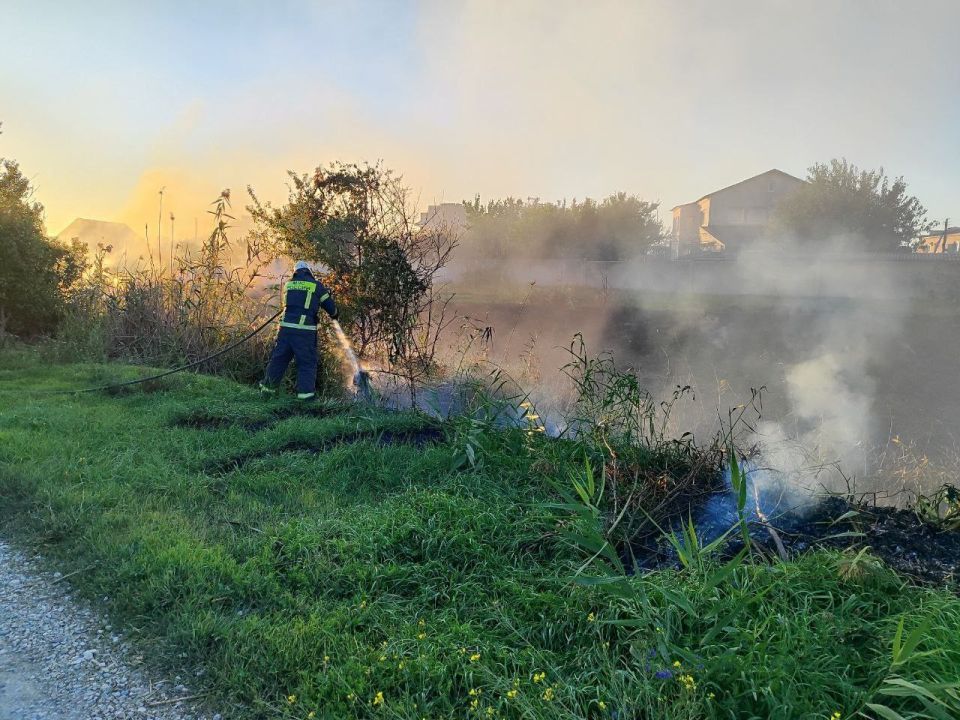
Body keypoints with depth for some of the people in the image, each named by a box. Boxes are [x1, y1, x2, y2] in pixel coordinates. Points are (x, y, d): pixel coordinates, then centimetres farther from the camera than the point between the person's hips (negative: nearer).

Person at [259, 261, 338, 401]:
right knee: (307, 362, 5)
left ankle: (267, 387, 24)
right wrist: (334, 314, 28)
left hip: (286, 327, 4)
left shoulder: (288, 285, 13)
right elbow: (330, 305, 6)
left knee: (279, 358, 15)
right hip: (305, 330, -4)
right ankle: (305, 392, 3)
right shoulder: (316, 285, 2)